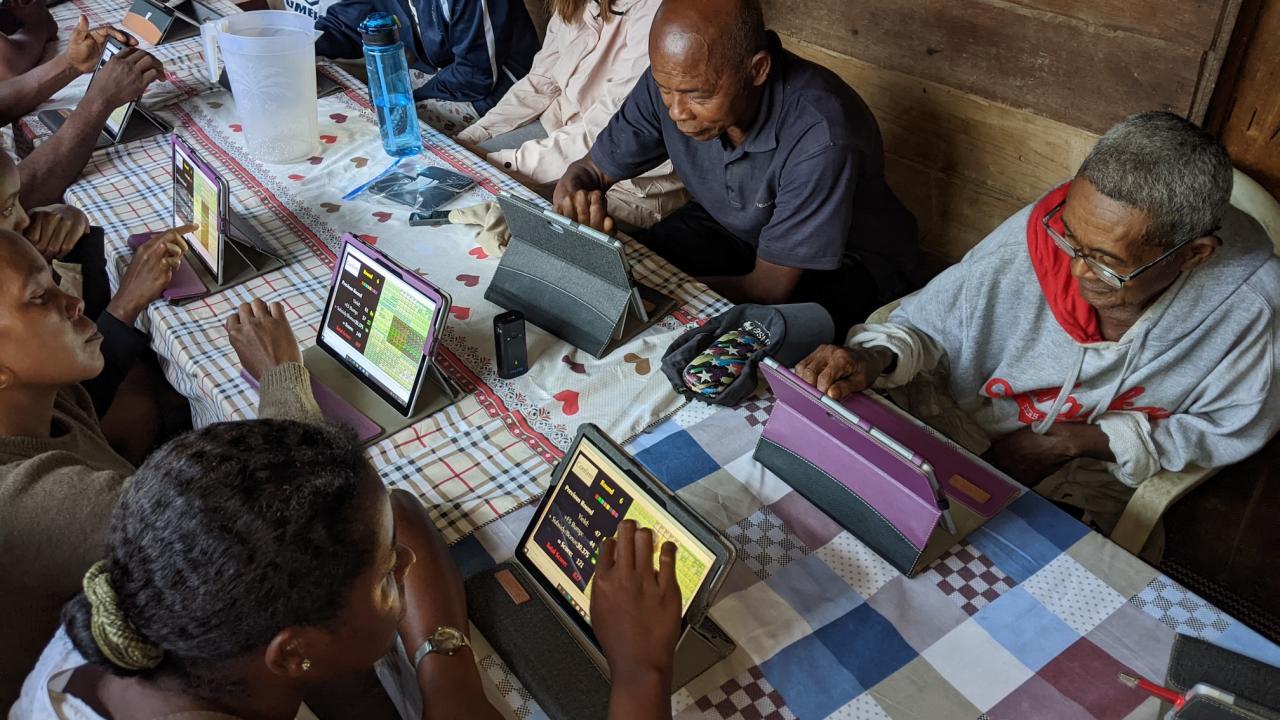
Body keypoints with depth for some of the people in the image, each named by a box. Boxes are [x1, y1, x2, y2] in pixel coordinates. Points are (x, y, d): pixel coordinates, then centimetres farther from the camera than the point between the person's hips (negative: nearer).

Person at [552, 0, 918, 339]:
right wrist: (575, 192, -32)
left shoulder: (820, 135, -37)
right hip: (728, 224, 4)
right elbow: (593, 169, -8)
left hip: (843, 256, -4)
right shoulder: (674, 77, -21)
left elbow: (768, 289, -31)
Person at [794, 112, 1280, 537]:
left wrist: (1069, 442, -17)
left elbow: (1230, 429, -6)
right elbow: (925, 326, -7)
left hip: (1102, 468, 1)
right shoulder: (1029, 240, -24)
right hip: (966, 428, 0)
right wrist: (875, 358, -32)